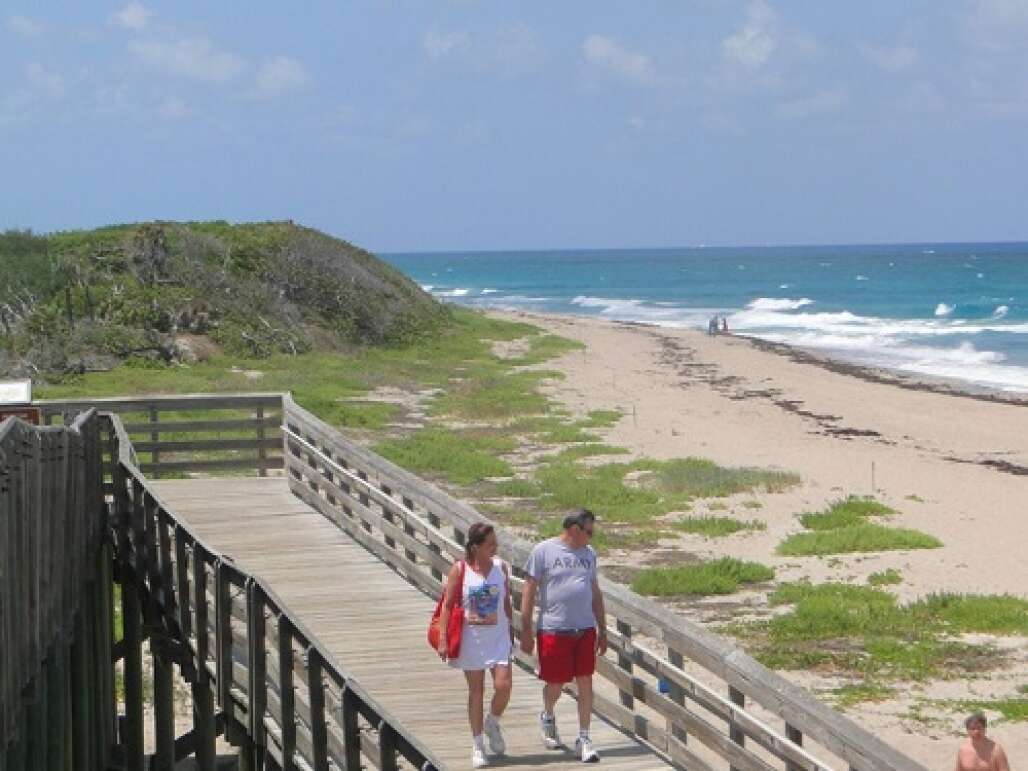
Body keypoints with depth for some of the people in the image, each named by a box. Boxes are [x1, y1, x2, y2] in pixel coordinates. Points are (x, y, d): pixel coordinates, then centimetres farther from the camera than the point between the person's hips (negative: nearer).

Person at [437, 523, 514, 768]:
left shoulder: (501, 566, 1)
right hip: (472, 638, -2)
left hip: (499, 636, 2)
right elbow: (447, 605, -5)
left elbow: (506, 601, 10)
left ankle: (492, 724, 20)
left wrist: (511, 631, 12)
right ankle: (478, 745, 15)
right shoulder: (460, 570, -8)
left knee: (503, 686, -10)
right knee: (476, 691, 4)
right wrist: (443, 638, -9)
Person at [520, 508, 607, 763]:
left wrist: (602, 630, 17)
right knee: (555, 684, 6)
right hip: (553, 630, -4)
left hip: (585, 630, 4)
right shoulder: (543, 551, -5)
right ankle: (547, 717, 38)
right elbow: (529, 592, -4)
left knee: (585, 682, 1)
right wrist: (526, 632, -6)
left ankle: (584, 739, 9)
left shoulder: (588, 554, 10)